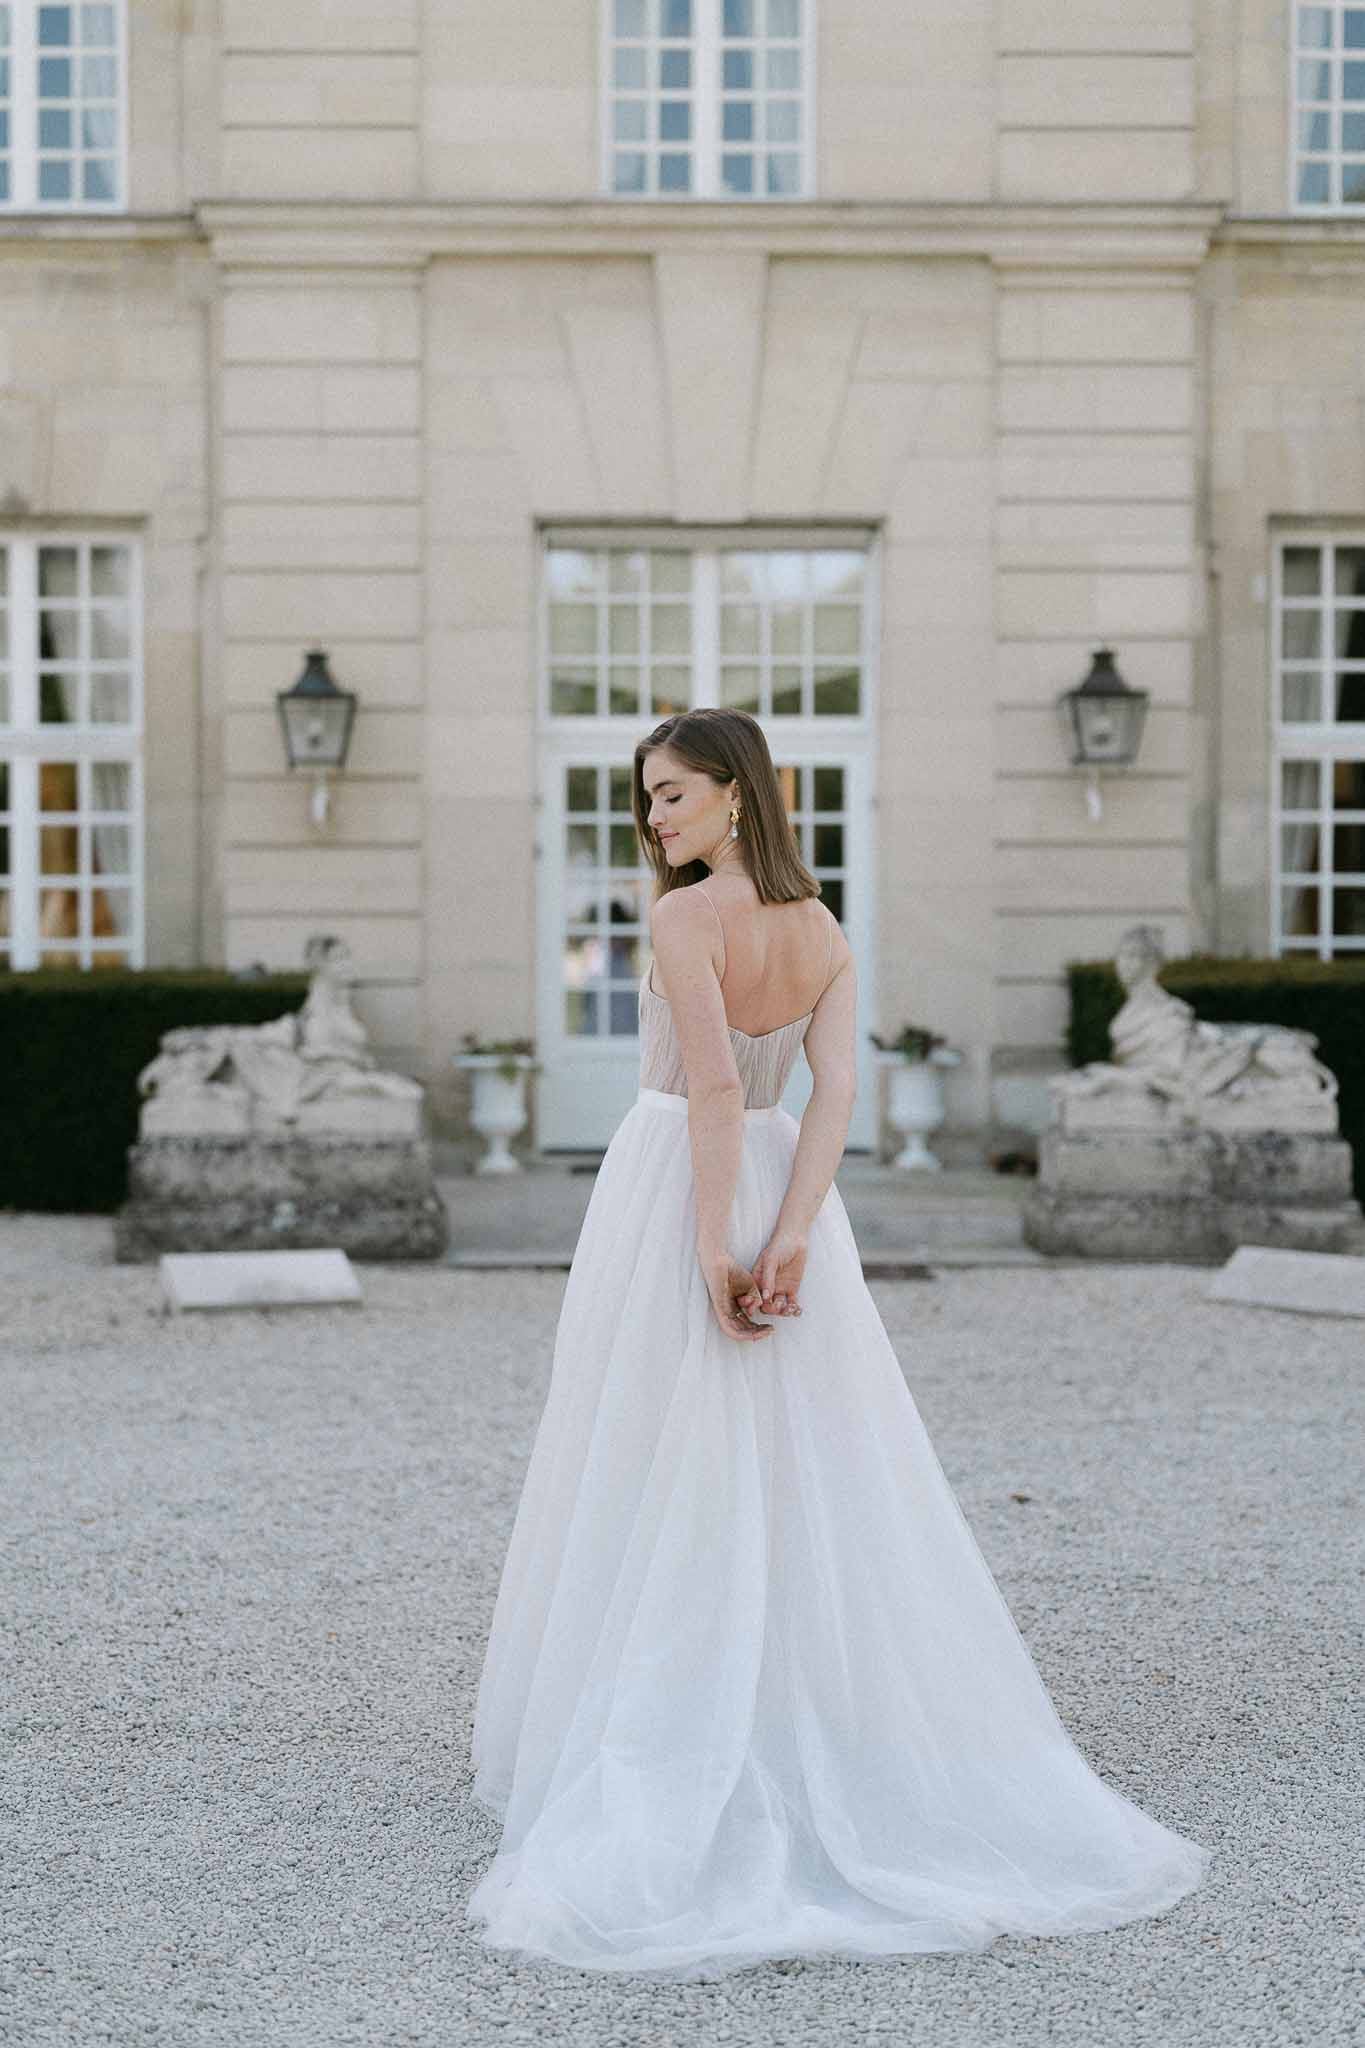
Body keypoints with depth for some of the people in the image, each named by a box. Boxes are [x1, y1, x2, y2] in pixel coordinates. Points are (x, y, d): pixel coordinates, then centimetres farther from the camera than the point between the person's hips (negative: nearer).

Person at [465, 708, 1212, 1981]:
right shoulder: (822, 930, 6)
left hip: (675, 1192, -6)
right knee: (815, 1473, 11)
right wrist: (787, 1239, -15)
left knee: (664, 1479, 3)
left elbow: (713, 1087, -23)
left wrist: (711, 1251, -21)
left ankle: (669, 1764, 8)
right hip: (785, 1191, 6)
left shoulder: (682, 919, -13)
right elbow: (836, 1088, -6)